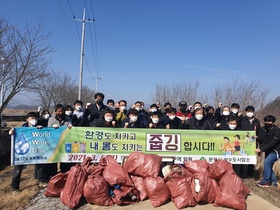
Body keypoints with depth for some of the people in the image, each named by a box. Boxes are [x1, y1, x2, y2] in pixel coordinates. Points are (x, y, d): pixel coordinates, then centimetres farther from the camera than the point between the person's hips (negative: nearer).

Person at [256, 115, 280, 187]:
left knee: (267, 162, -23)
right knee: (268, 166, 12)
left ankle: (266, 181, -13)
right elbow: (260, 140, -4)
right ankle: (274, 182, 30)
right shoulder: (263, 129, -4)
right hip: (268, 151, 7)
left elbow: (271, 143, -29)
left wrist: (261, 149, -35)